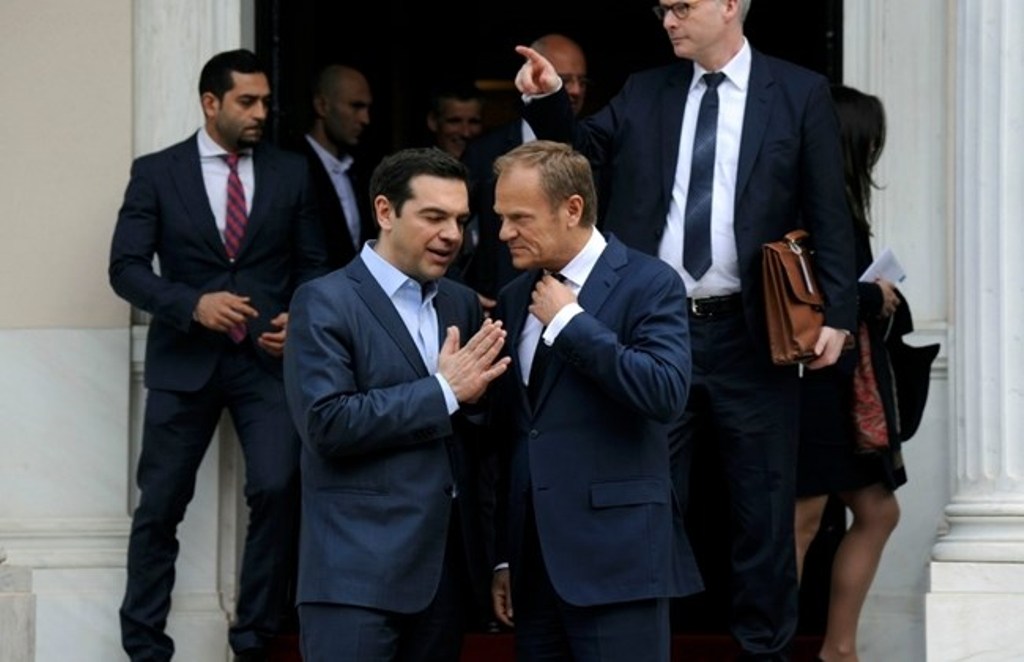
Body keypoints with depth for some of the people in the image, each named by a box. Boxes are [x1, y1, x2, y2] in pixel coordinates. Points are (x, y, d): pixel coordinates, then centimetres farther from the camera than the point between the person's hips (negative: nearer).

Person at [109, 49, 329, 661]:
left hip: (268, 357, 1)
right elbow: (127, 267, -3)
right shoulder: (156, 173, 2)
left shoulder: (291, 173, 7)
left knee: (278, 490, -15)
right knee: (160, 505, 3)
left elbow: (314, 265, 11)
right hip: (184, 358, 0)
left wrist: (299, 319, -8)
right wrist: (193, 304, -17)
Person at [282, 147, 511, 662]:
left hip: (448, 563, 6)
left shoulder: (461, 304, 15)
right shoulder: (325, 303, -5)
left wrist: (473, 393, -8)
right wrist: (443, 392, -13)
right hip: (360, 569, -6)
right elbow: (326, 423, -16)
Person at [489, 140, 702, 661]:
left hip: (614, 558, -6)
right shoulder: (514, 300, 15)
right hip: (535, 561, 6)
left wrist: (569, 321, -13)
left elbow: (665, 392, -20)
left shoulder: (648, 283, -4)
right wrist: (502, 556, 17)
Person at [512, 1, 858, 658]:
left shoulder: (800, 93, 1)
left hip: (750, 335, -2)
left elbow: (830, 214, 0)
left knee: (763, 513, 5)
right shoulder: (644, 93, 10)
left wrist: (837, 313, -7)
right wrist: (549, 101, -10)